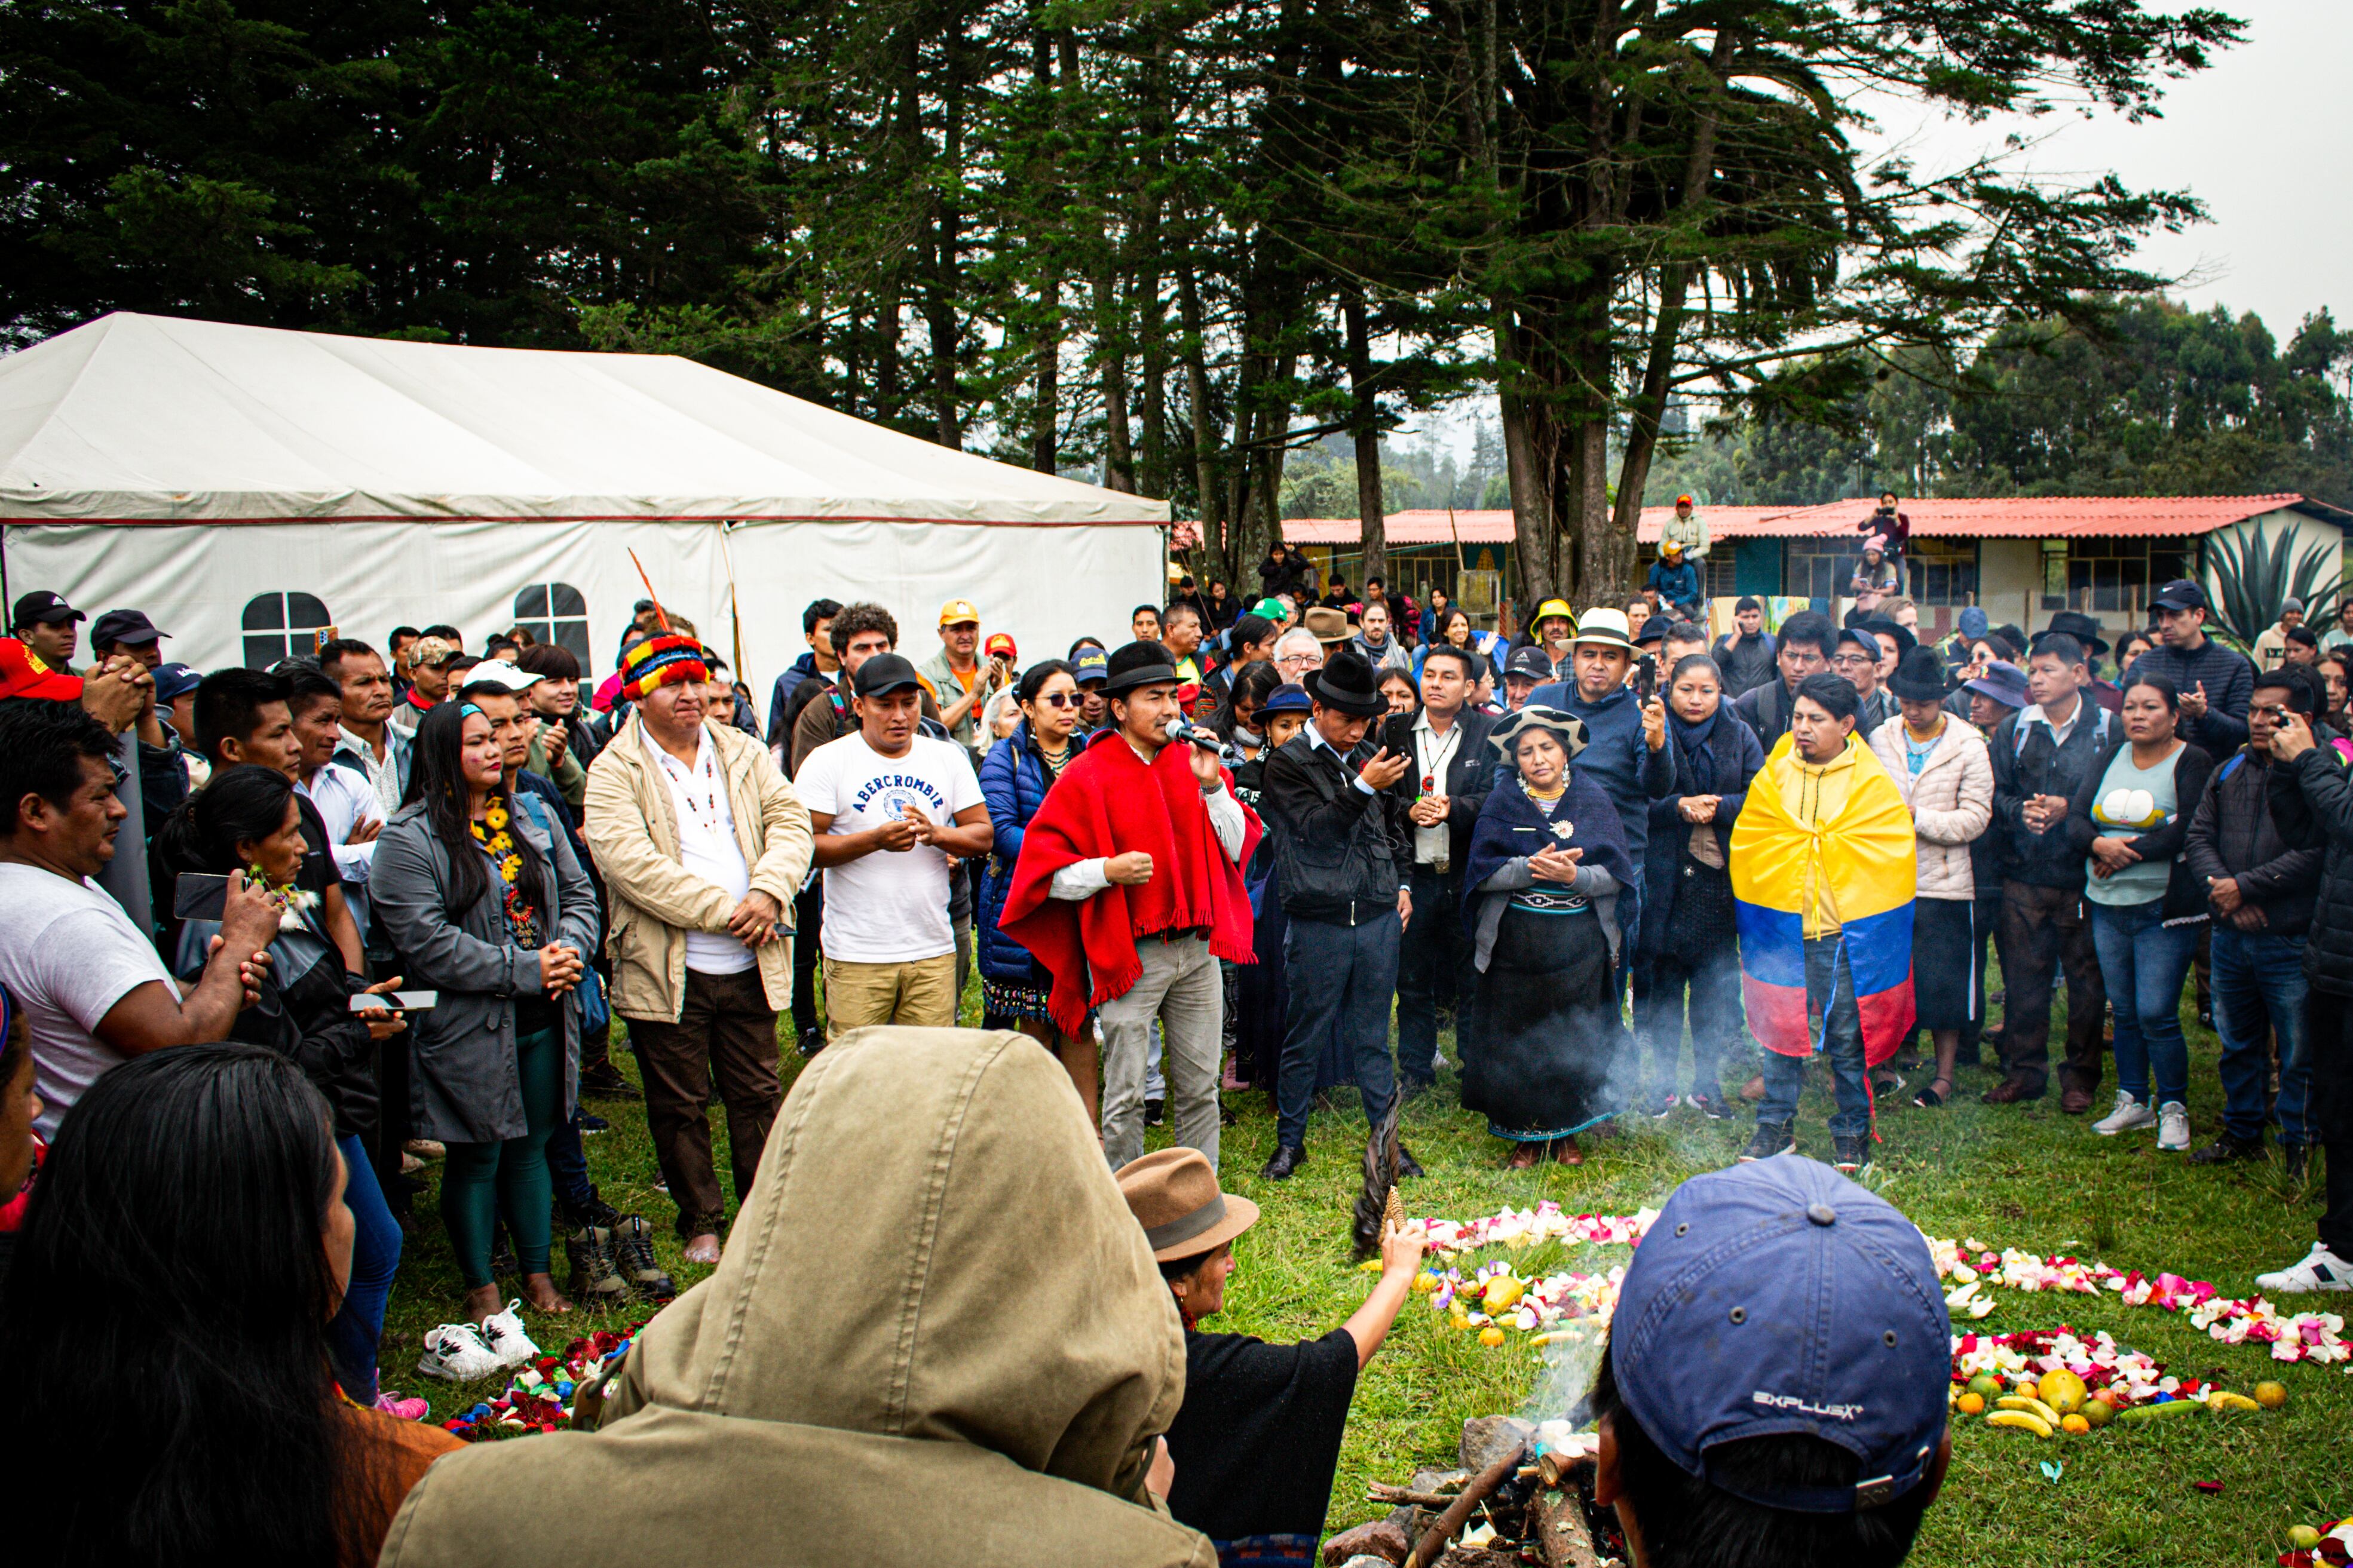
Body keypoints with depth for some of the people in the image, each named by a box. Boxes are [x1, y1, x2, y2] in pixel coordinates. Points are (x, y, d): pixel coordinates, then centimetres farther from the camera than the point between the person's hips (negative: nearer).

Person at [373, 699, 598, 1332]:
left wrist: (567, 950, -7)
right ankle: (481, 1291, 20)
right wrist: (524, 970, -18)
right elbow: (425, 940, -19)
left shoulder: (529, 818, 10)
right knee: (476, 1159, 5)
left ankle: (538, 1276, 27)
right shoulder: (410, 838, -11)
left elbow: (578, 892, 14)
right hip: (469, 1029, -5)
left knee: (531, 1148, 15)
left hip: (541, 1020, 6)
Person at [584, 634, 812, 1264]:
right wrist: (722, 911, -18)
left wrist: (769, 891, -16)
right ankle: (700, 1221, 23)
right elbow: (630, 862, -17)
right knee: (680, 1105, 8)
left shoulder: (745, 754, 10)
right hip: (667, 970, -3)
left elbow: (789, 819, 2)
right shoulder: (614, 773, -5)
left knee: (758, 1094, 11)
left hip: (749, 965, 3)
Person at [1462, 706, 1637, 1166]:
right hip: (1516, 942, 0)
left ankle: (1567, 1132, 21)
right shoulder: (1502, 802, 3)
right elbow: (1483, 871, -7)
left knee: (1574, 1038, 5)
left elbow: (1617, 874, -3)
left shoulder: (1593, 799, 3)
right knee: (1518, 1040, 2)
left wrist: (1573, 875, -22)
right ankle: (1527, 1136, 17)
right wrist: (1531, 868, -23)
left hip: (1579, 944, 0)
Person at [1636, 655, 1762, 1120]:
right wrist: (1679, 807, -20)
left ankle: (1708, 1082, 16)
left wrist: (1716, 806, -16)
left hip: (1721, 875, 2)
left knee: (1717, 984, 5)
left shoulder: (1740, 737, 9)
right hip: (1664, 877, -2)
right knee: (1662, 980, 1)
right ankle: (1660, 1080, 12)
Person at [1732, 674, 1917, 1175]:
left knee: (1849, 1038, 3)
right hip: (1781, 930, 2)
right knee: (1780, 1030, 7)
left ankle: (1852, 1134, 17)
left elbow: (1889, 849, -3)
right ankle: (1776, 1128, 20)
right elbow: (1748, 839, 9)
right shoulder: (1774, 774, 7)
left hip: (1847, 932, -2)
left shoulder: (1872, 783, 1)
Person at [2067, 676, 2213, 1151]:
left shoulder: (2192, 763, -6)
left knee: (2156, 1014, -6)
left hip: (2165, 909, -5)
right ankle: (2134, 1102, 24)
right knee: (2125, 1012, 12)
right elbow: (2076, 819, 3)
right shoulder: (2111, 757, 10)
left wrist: (2124, 855, -14)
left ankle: (2173, 1109, 9)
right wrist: (2100, 844, -17)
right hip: (2107, 905, 5)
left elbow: (2187, 832, -18)